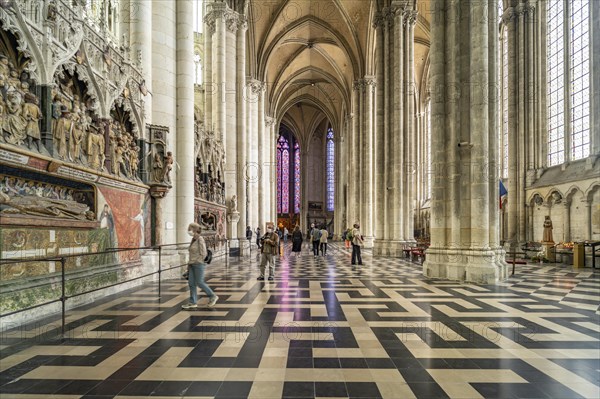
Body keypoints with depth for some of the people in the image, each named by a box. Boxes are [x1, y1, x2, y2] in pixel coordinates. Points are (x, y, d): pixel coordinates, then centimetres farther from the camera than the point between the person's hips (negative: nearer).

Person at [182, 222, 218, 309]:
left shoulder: (200, 239, -13)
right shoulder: (193, 239, 11)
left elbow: (203, 253, -17)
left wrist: (197, 262, -14)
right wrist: (190, 263, 12)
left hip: (198, 264, -8)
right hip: (192, 265, 8)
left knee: (199, 282, -3)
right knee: (191, 283, 6)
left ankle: (213, 296, 12)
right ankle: (193, 303, 13)